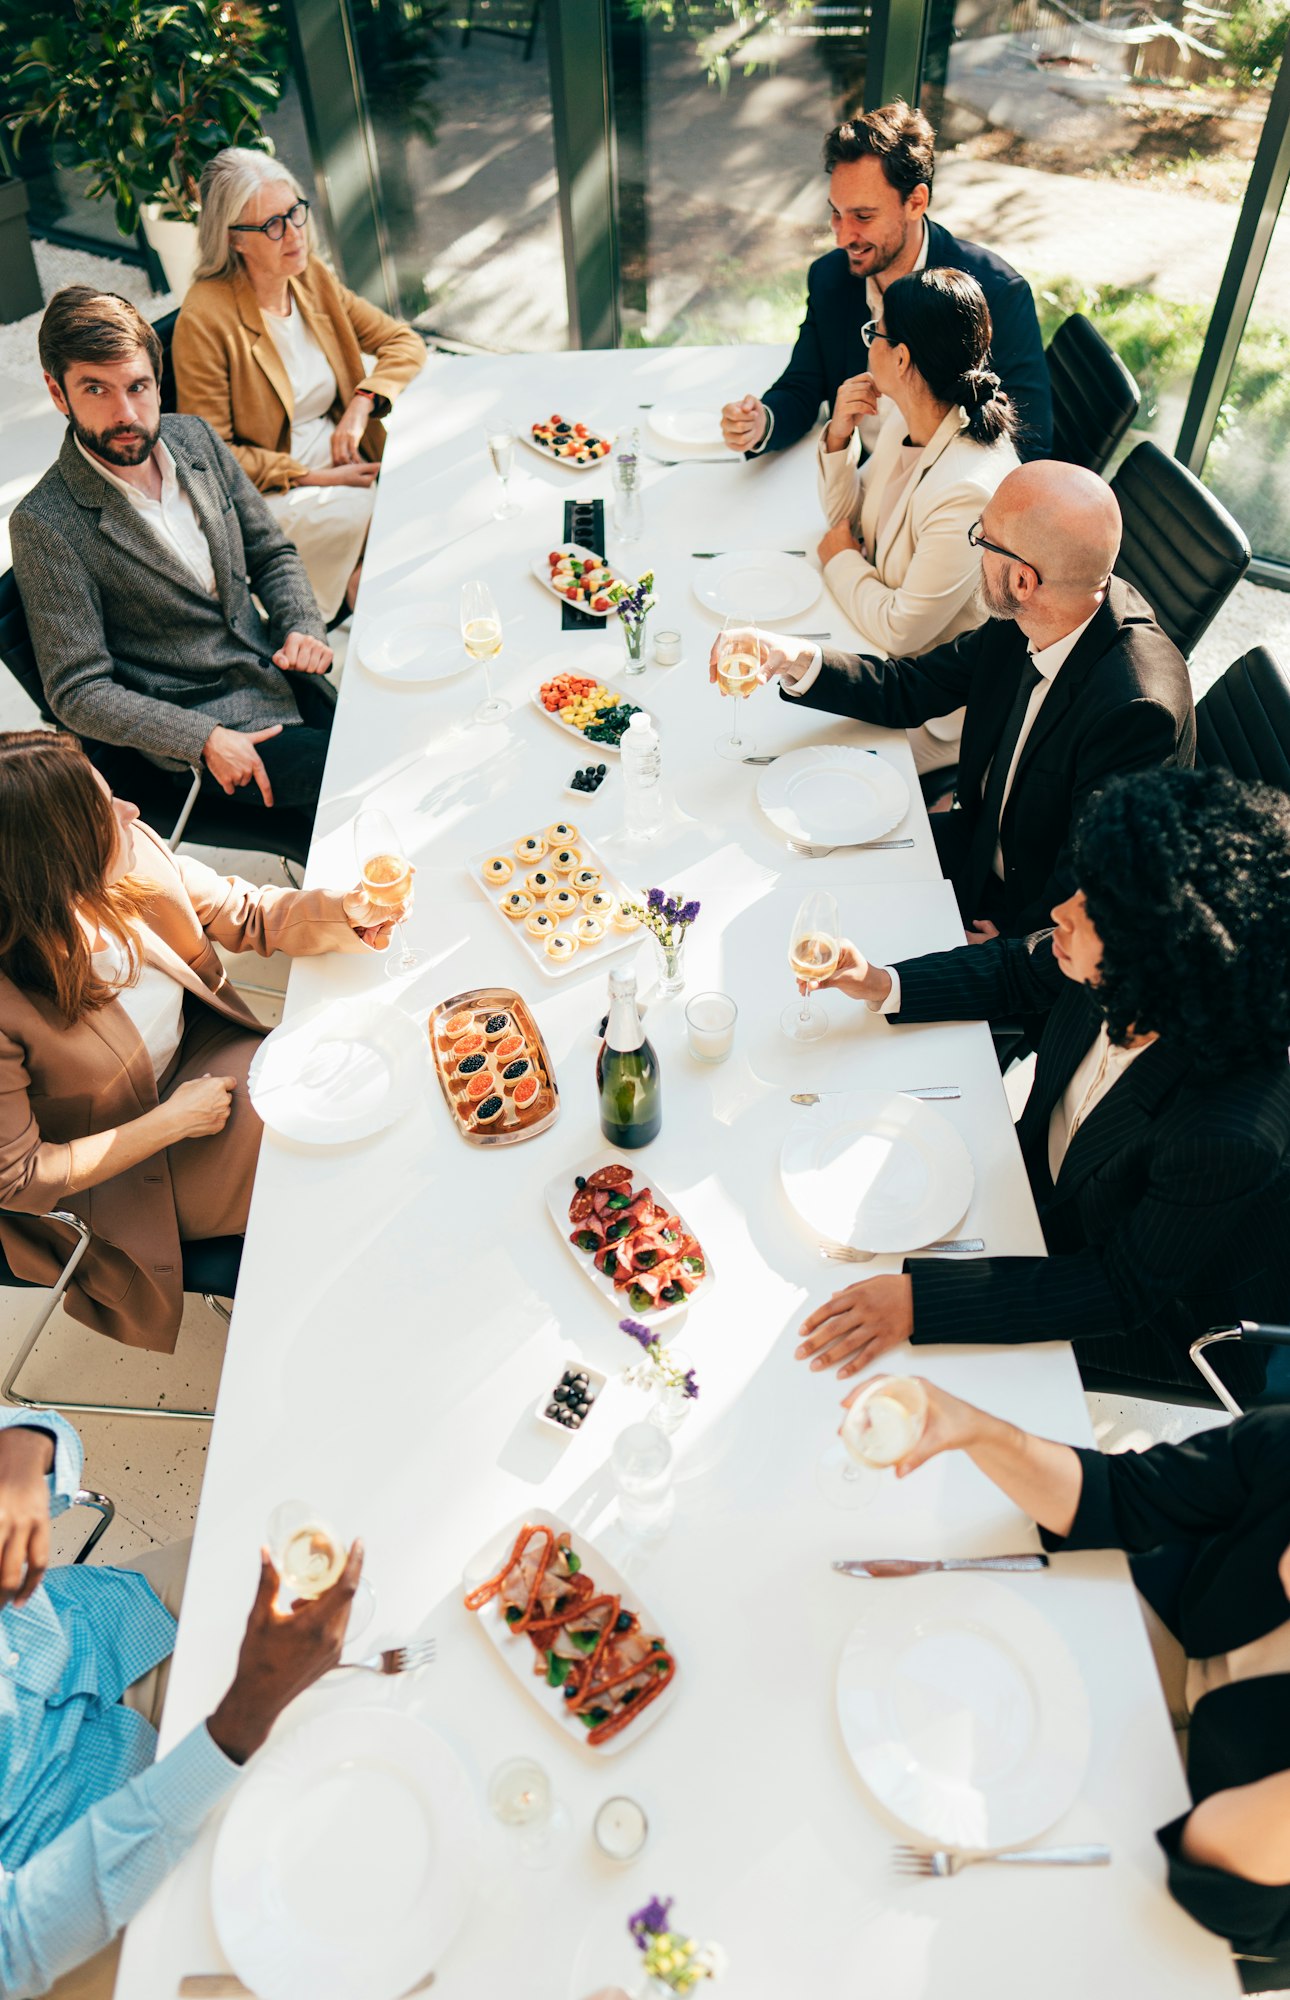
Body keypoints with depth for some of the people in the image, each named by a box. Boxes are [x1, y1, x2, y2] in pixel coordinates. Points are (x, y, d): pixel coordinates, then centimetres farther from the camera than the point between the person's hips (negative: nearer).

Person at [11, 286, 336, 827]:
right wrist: (204, 740, -24)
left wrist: (303, 629, -7)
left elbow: (271, 553, 13)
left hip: (282, 674, 6)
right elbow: (77, 691, -14)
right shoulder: (45, 526, -15)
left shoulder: (194, 437, 3)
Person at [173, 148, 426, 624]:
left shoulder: (312, 277, 3)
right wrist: (311, 477, -20)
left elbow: (404, 342, 7)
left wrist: (361, 405, -12)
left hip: (343, 458, 6)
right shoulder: (204, 320, -16)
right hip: (267, 494, -6)